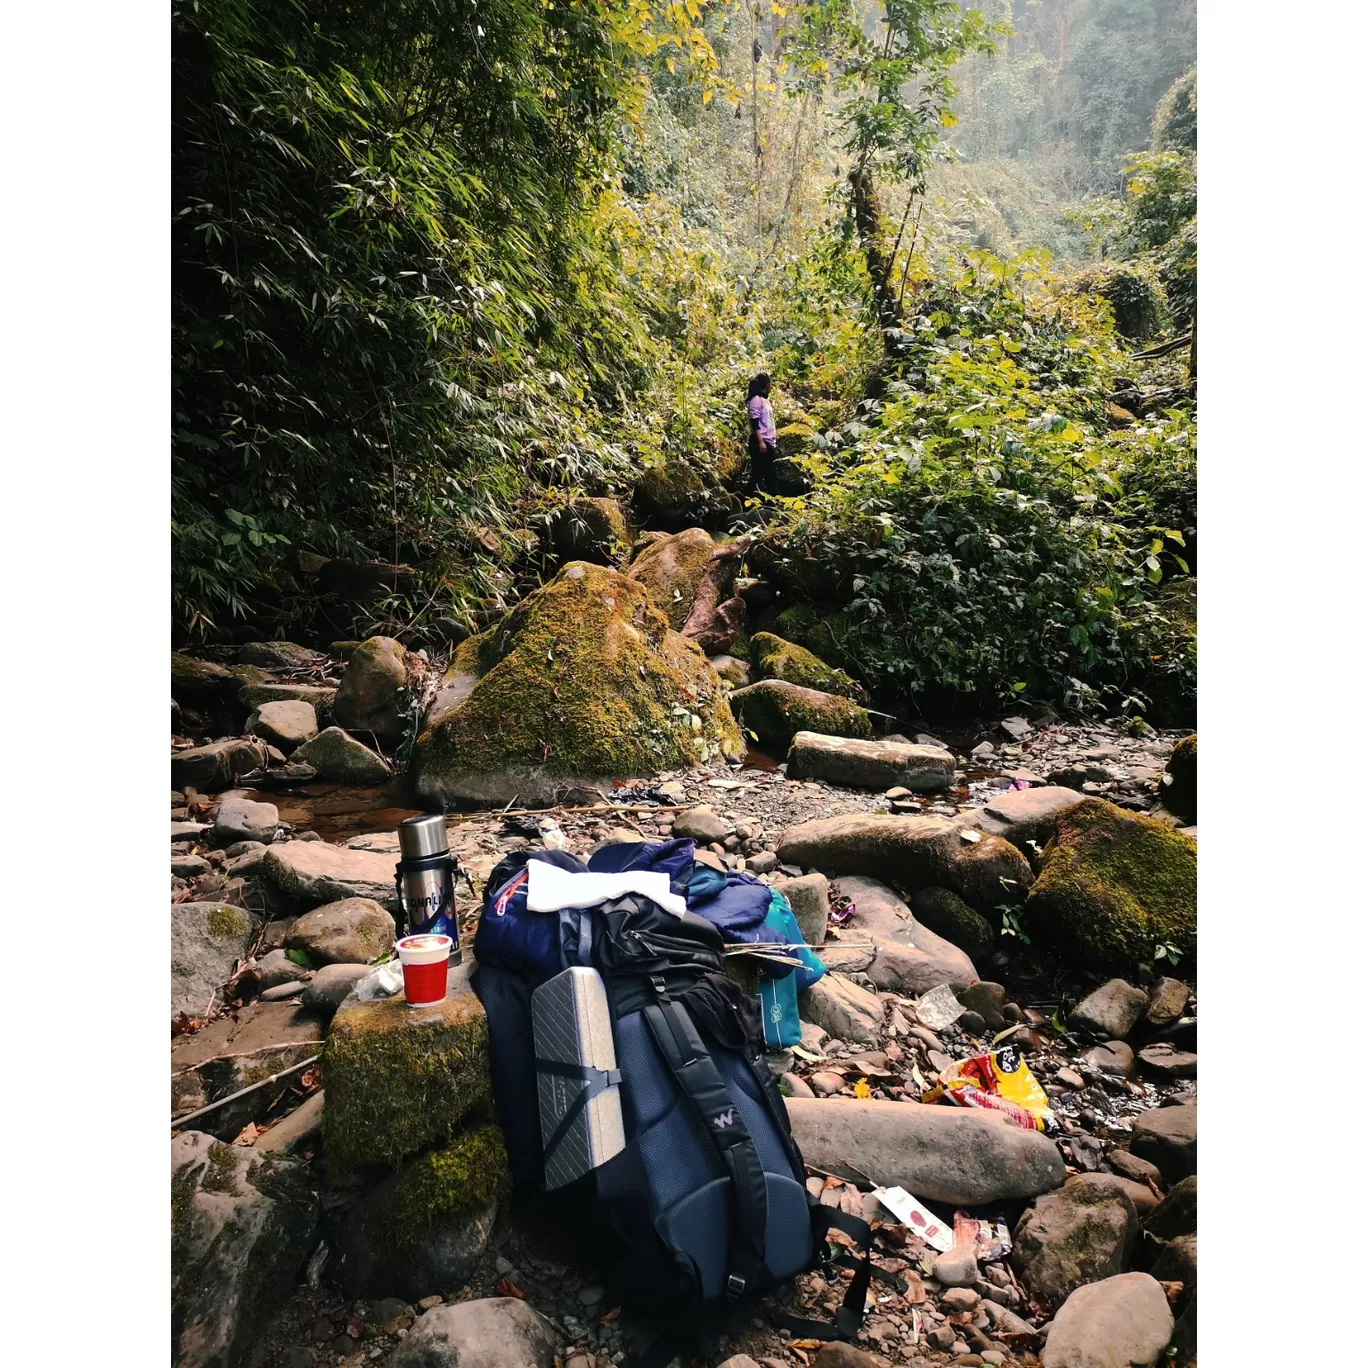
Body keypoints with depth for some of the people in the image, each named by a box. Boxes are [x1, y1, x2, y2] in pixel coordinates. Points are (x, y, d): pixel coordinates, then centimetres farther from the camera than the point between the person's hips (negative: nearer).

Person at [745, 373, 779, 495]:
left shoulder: (765, 399, 16)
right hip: (760, 441, -9)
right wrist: (760, 441, -23)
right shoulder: (756, 399, -10)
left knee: (770, 471, 10)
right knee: (759, 470, -7)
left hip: (769, 441, 9)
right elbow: (755, 423, -17)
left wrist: (774, 440, 18)